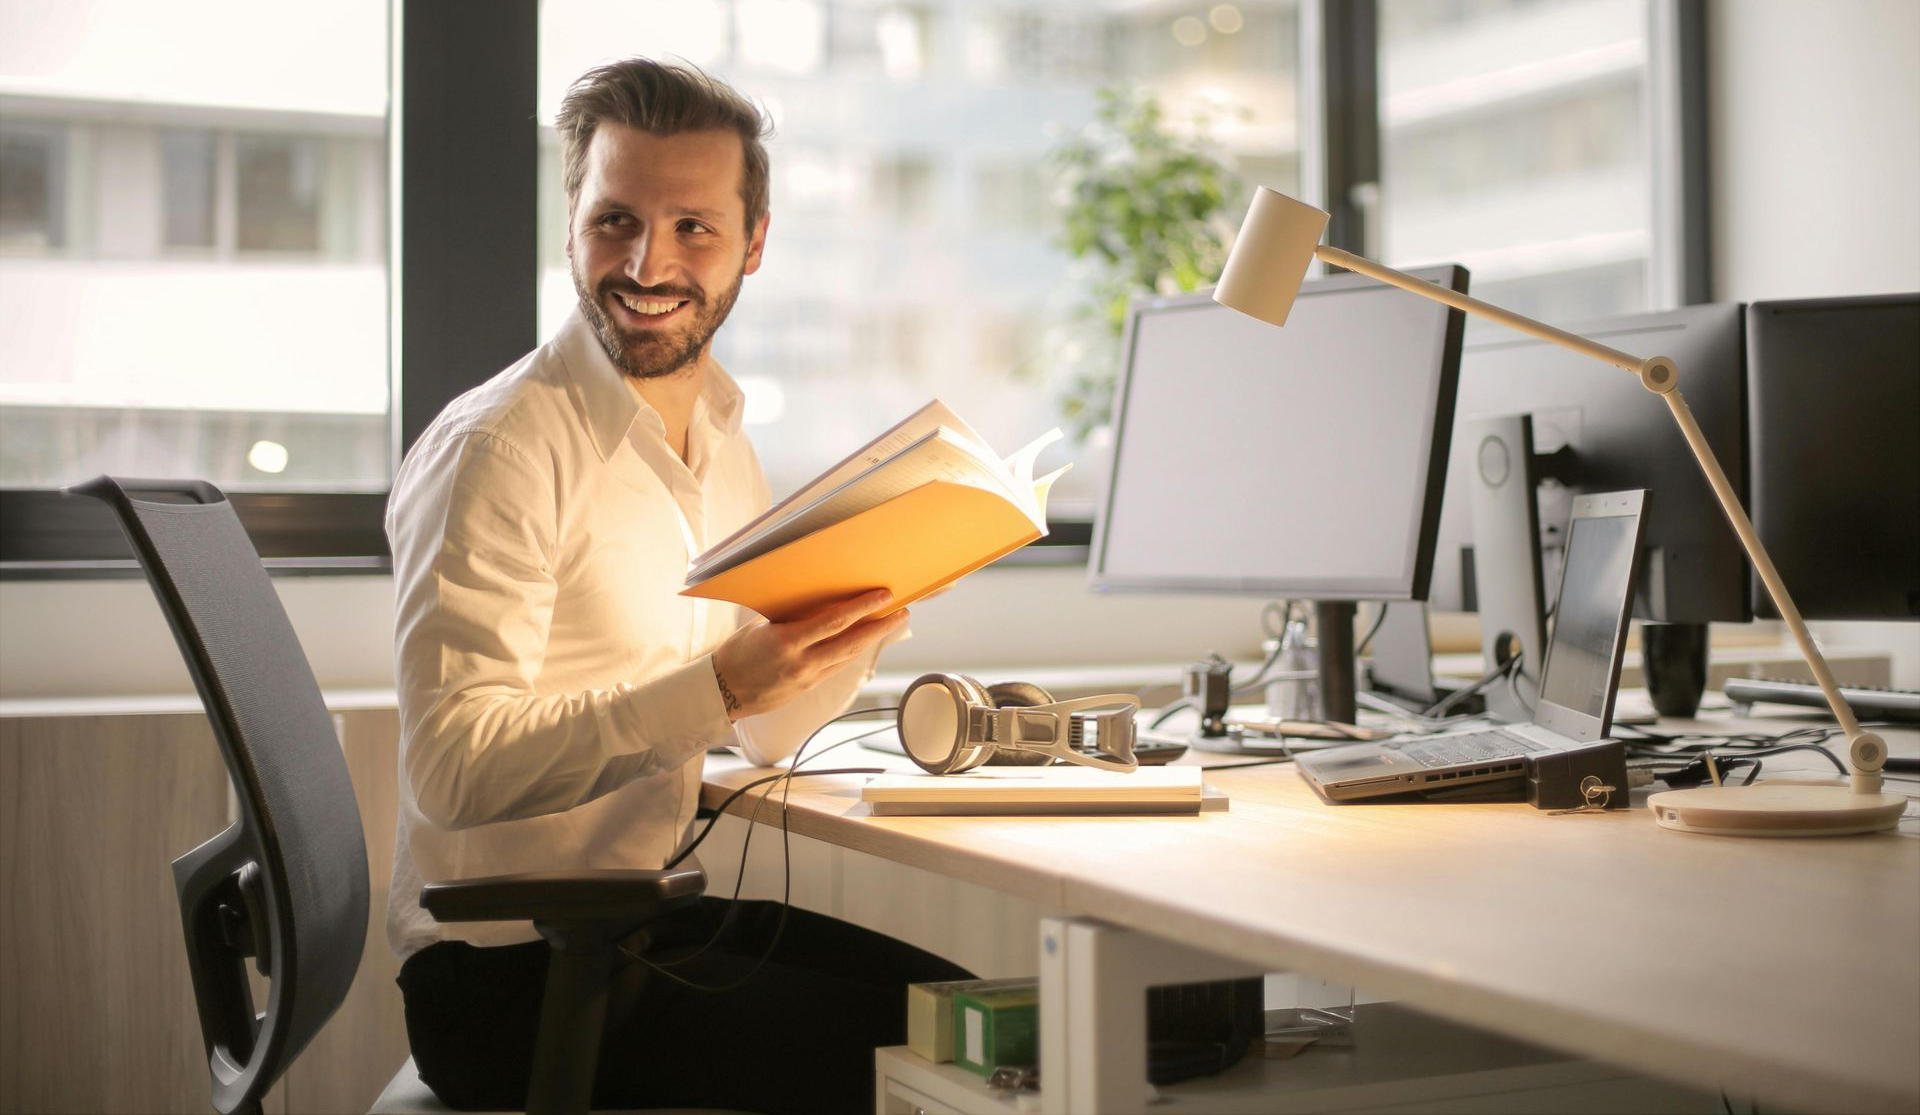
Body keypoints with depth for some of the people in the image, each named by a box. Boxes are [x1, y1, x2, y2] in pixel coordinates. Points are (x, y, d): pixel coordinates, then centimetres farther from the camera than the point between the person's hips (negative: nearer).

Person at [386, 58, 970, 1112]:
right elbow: (453, 769, -24)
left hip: (658, 919, 8)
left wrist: (865, 615, -4)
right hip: (511, 974, -8)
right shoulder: (495, 450, -16)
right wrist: (718, 684, -32)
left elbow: (766, 733, 14)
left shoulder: (721, 442, 10)